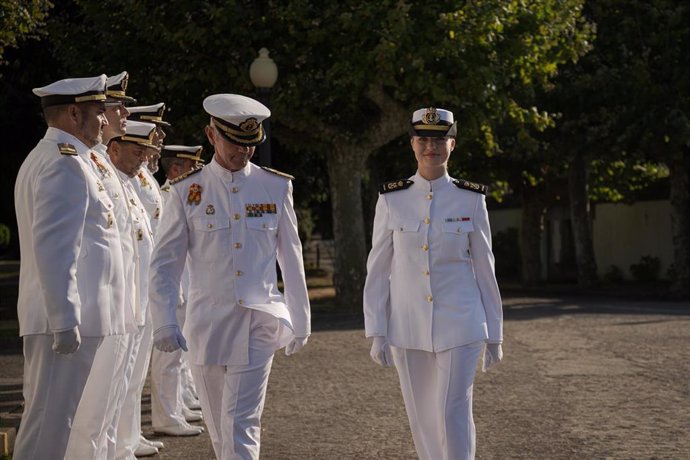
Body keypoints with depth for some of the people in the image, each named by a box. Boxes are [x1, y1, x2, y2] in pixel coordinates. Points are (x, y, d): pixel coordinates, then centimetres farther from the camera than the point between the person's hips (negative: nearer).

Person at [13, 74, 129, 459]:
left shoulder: (47, 157, 21)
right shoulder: (66, 163, -13)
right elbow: (53, 248, -21)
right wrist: (66, 319, -23)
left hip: (65, 316, 11)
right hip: (71, 318, -11)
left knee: (49, 417, 15)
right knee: (52, 421, -8)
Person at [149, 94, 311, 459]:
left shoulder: (276, 187, 4)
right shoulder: (187, 191, 0)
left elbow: (292, 259, 9)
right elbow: (165, 264, 0)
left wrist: (300, 321, 10)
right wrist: (164, 322, -8)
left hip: (259, 323, -1)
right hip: (207, 324, 1)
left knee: (241, 425, -8)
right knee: (219, 425, 12)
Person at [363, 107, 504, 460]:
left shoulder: (471, 200, -1)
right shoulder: (391, 199, 0)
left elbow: (484, 269, 4)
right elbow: (378, 270, 3)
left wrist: (494, 334, 4)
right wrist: (376, 333, -2)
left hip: (459, 325, -1)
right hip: (408, 328, 2)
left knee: (453, 415, -8)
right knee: (422, 418, 8)